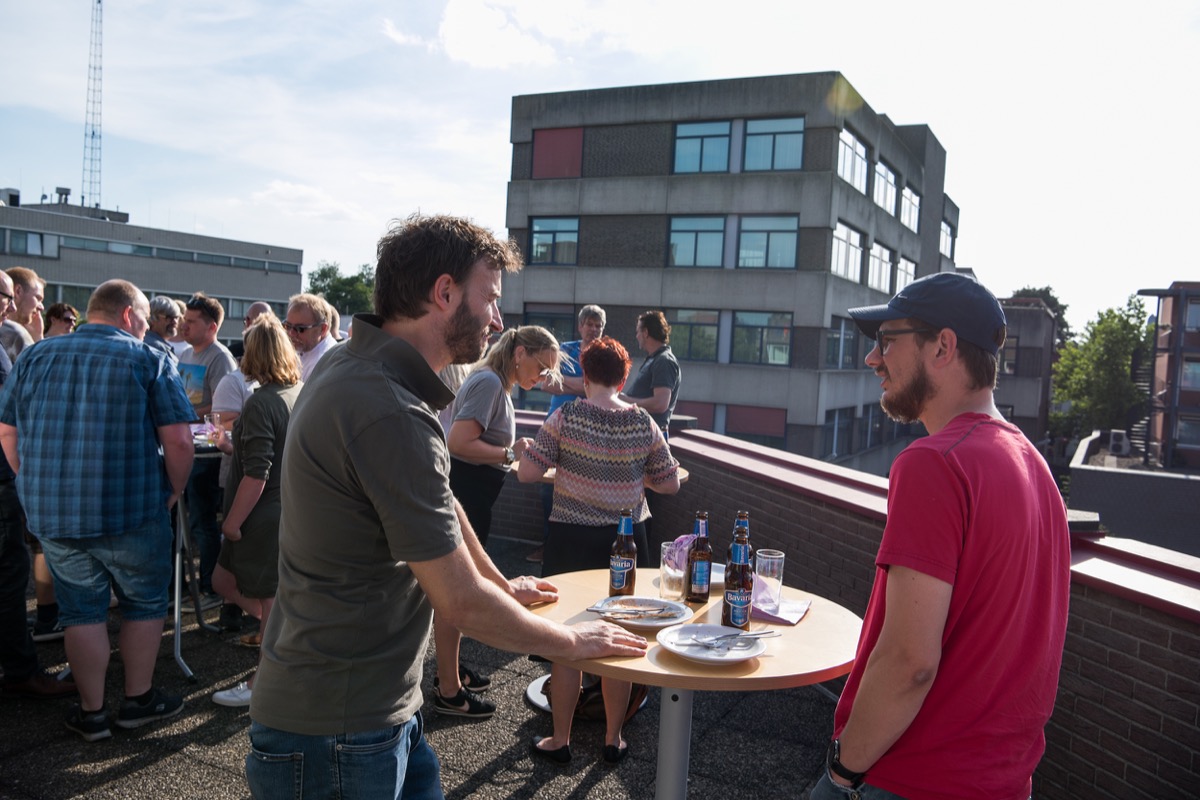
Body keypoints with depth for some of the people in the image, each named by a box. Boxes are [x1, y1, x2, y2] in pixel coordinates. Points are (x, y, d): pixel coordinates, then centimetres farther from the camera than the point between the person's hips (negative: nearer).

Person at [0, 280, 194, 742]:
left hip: (51, 514, 4)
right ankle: (138, 700, 26)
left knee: (81, 610, 16)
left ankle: (91, 713, 24)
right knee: (144, 604, 15)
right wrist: (172, 494, 0)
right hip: (131, 513, -4)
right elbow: (178, 440, -14)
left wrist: (39, 487, 19)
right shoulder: (148, 360, -7)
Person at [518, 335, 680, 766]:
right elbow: (670, 484, 1)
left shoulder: (565, 417, -11)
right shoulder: (645, 424, -4)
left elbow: (527, 473, -11)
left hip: (572, 541, -2)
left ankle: (560, 740, 22)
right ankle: (613, 739, 27)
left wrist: (529, 453, 10)